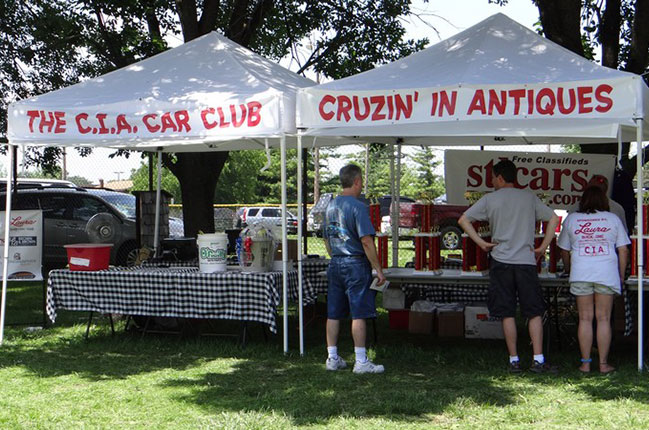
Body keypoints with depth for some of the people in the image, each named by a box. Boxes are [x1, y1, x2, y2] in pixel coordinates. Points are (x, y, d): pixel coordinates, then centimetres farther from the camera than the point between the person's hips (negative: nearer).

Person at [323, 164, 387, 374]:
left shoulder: (331, 206, 12)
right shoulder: (357, 206, -13)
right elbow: (366, 241, -18)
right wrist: (378, 270, -13)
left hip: (335, 264, 8)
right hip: (355, 264, -7)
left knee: (333, 314, 10)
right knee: (359, 314, -3)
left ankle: (332, 358, 16)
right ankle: (361, 362, 0)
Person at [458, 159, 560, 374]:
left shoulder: (490, 199, 3)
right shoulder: (529, 197, 8)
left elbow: (463, 220, 0)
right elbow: (553, 219, 5)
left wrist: (481, 243, 2)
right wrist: (542, 248, 7)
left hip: (500, 261, 0)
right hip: (526, 262, 1)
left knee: (507, 314, 4)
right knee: (534, 312, 5)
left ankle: (514, 360, 6)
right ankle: (538, 360, -1)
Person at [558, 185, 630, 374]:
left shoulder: (571, 219, 9)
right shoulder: (613, 219, 8)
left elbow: (564, 250, 16)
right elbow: (623, 250, 6)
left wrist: (568, 270, 32)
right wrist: (621, 276, 14)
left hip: (581, 273, 1)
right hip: (607, 273, 0)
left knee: (585, 318, 5)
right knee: (604, 319, 4)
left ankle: (585, 363, 6)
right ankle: (603, 363, 6)